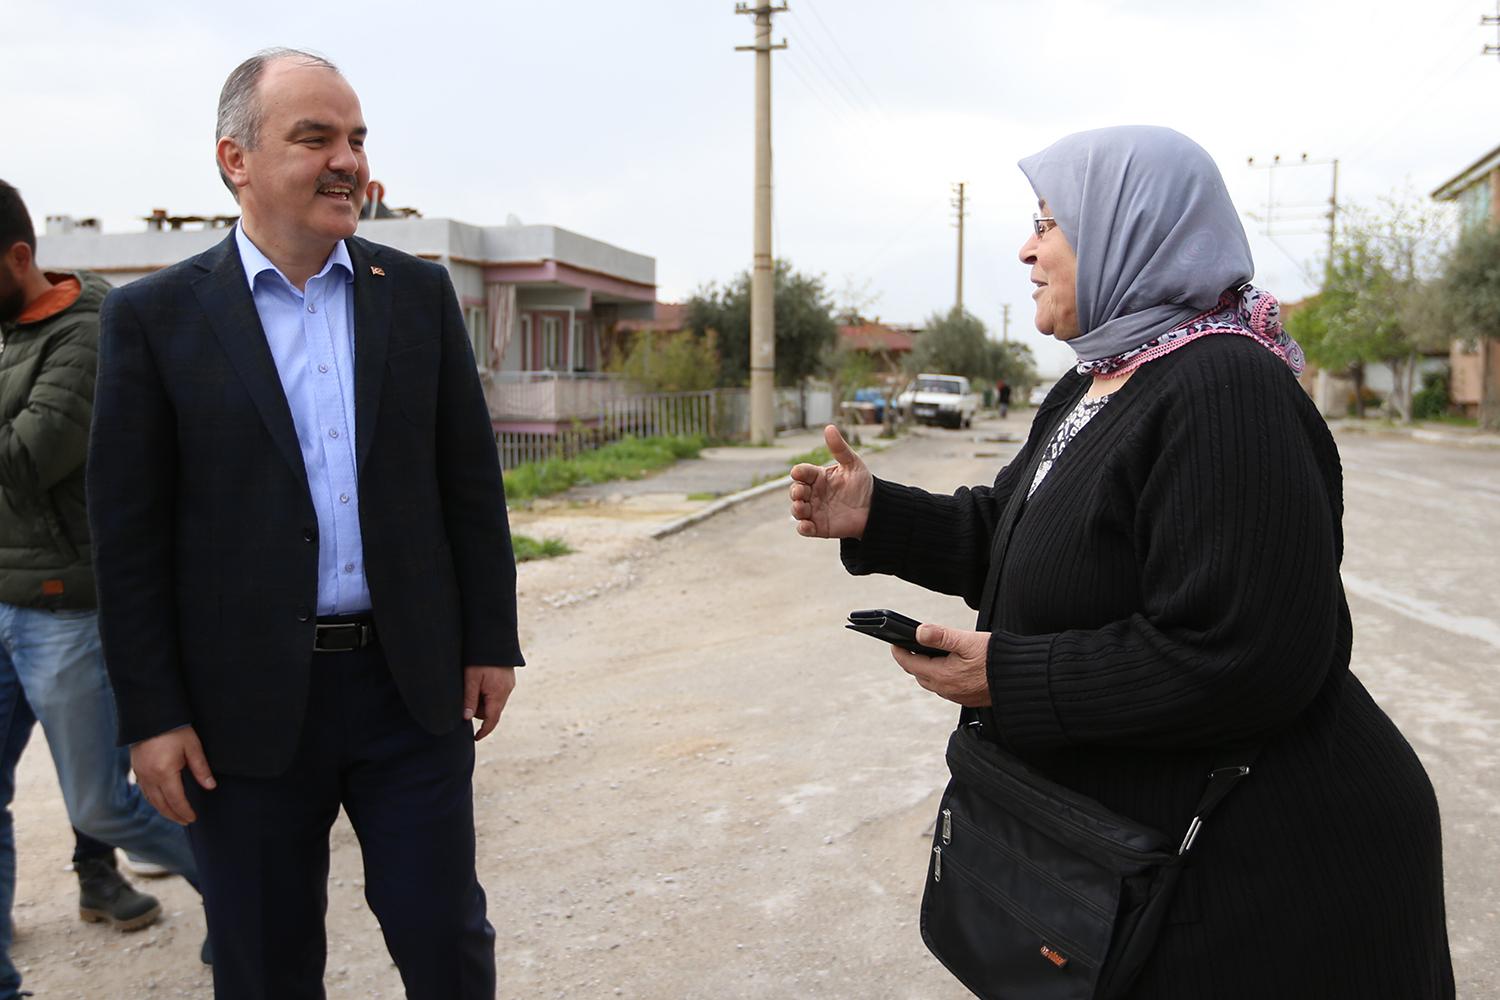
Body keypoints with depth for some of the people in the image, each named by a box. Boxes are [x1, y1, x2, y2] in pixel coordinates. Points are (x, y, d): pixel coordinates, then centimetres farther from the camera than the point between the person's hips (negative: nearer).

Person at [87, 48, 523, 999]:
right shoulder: (156, 315, -3)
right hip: (249, 705, -1)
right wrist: (151, 714, -5)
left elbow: (471, 480, 6)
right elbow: (130, 534, -3)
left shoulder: (419, 294, 4)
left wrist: (491, 640, 4)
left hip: (413, 685, 2)